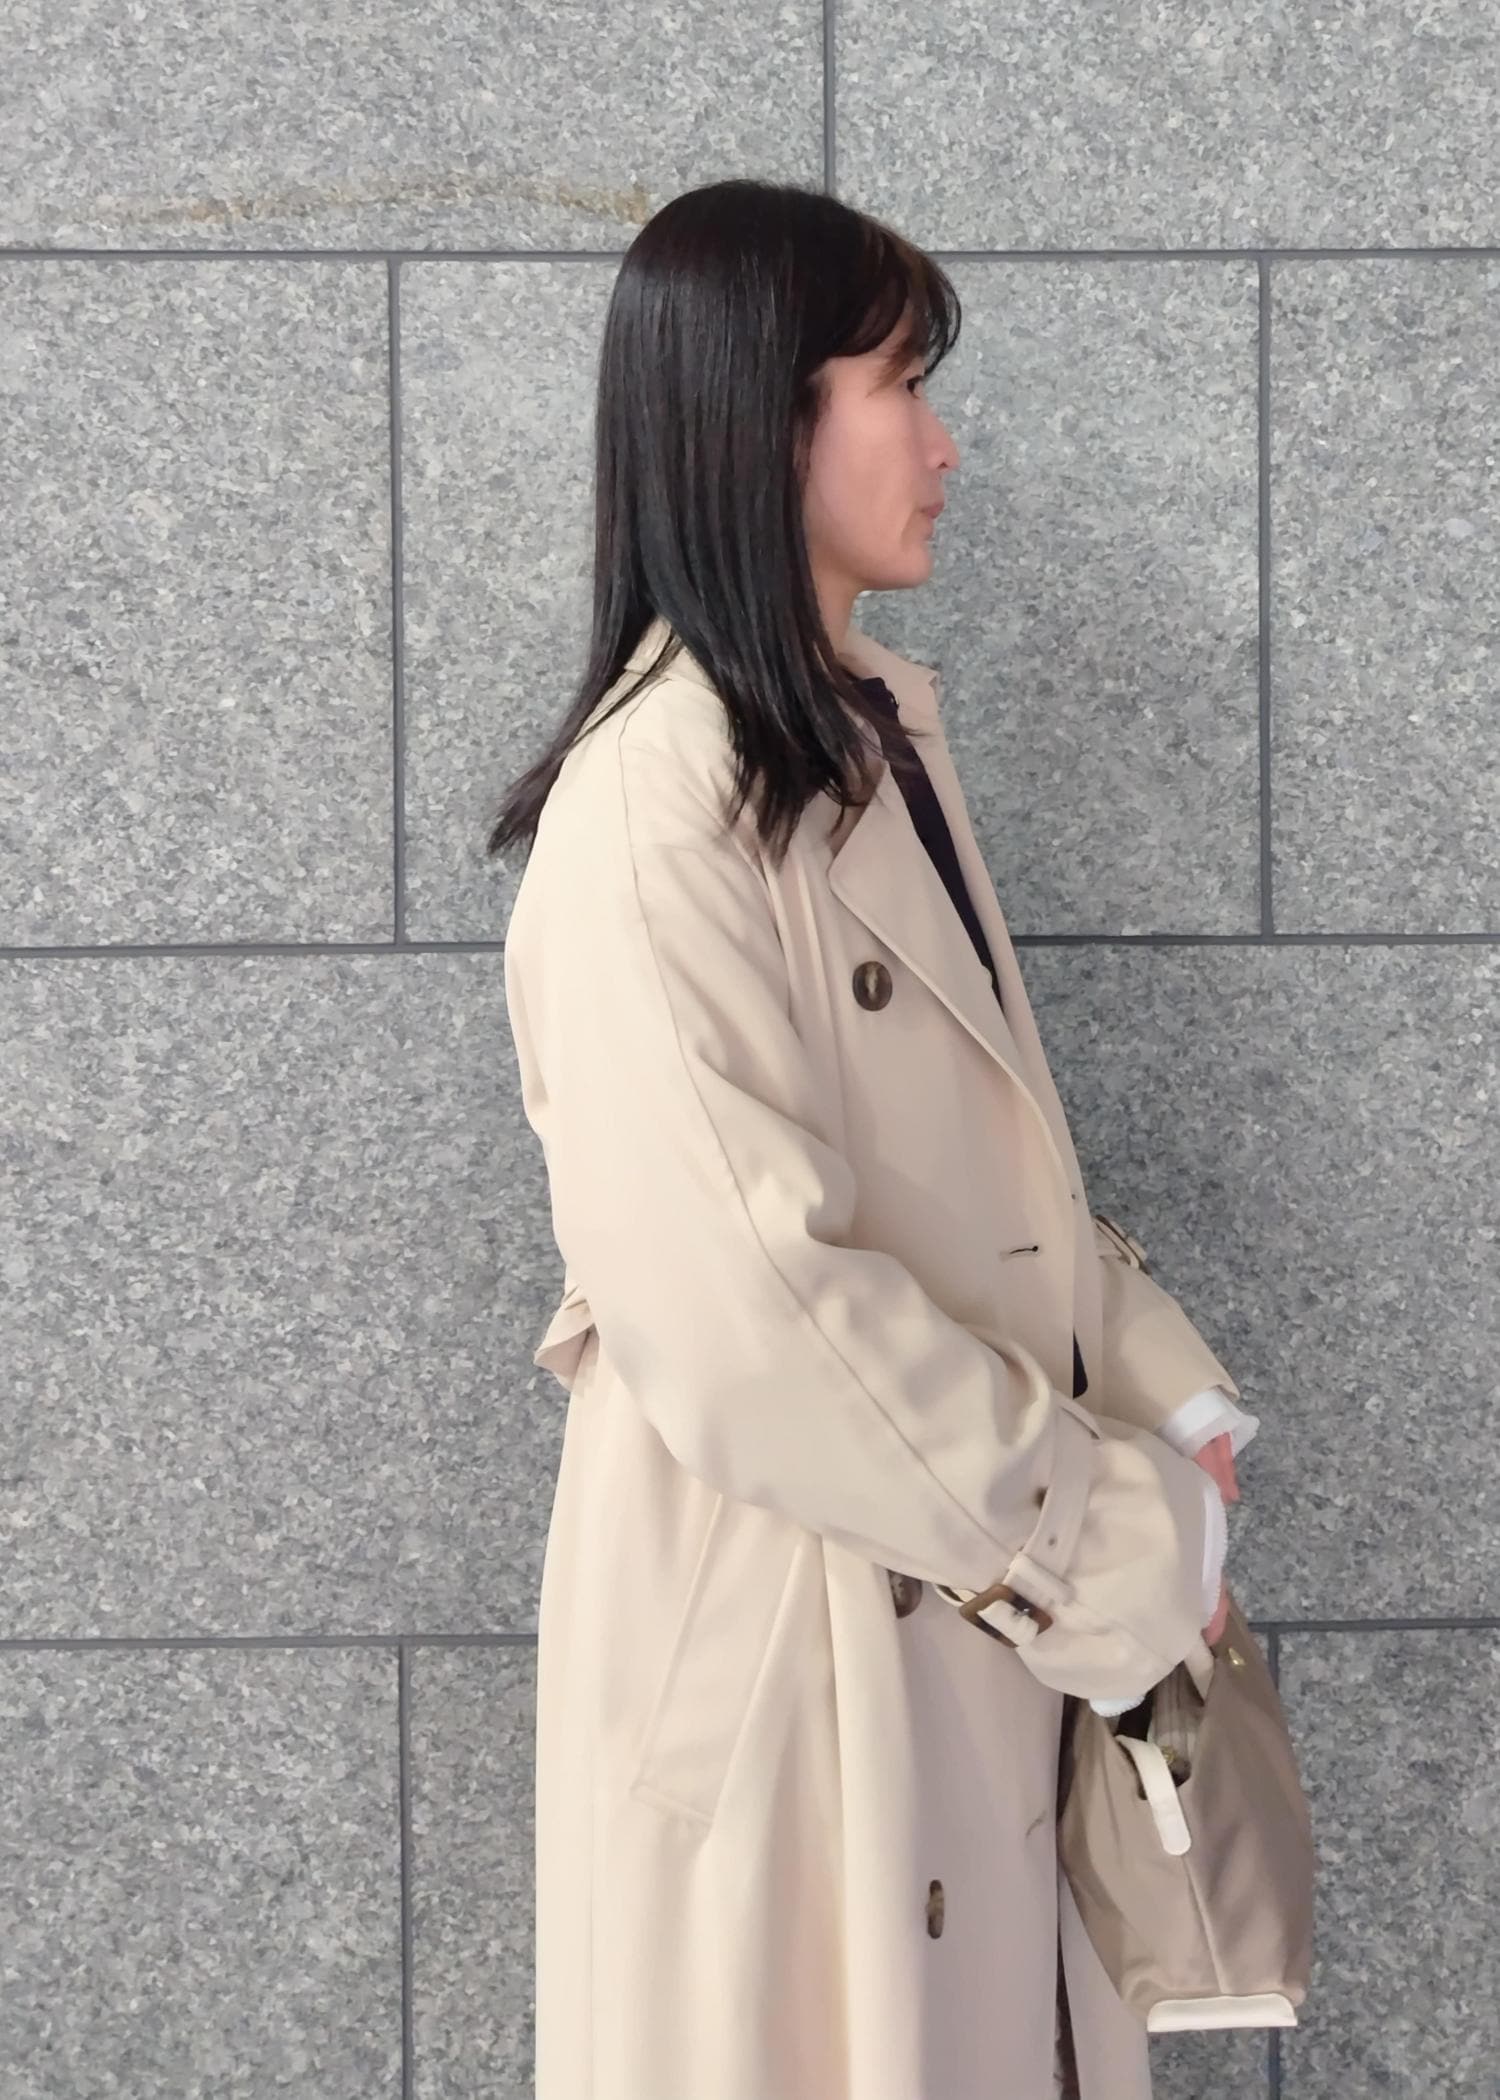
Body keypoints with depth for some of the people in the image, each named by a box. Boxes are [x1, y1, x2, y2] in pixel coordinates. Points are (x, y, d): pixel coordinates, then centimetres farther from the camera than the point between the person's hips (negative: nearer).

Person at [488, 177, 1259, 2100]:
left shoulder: (877, 737, 9)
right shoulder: (653, 819, -21)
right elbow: (751, 1322, -25)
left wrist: (1167, 1402, 2)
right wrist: (1115, 1541, -16)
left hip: (970, 1589, 8)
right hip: (781, 1598, -8)